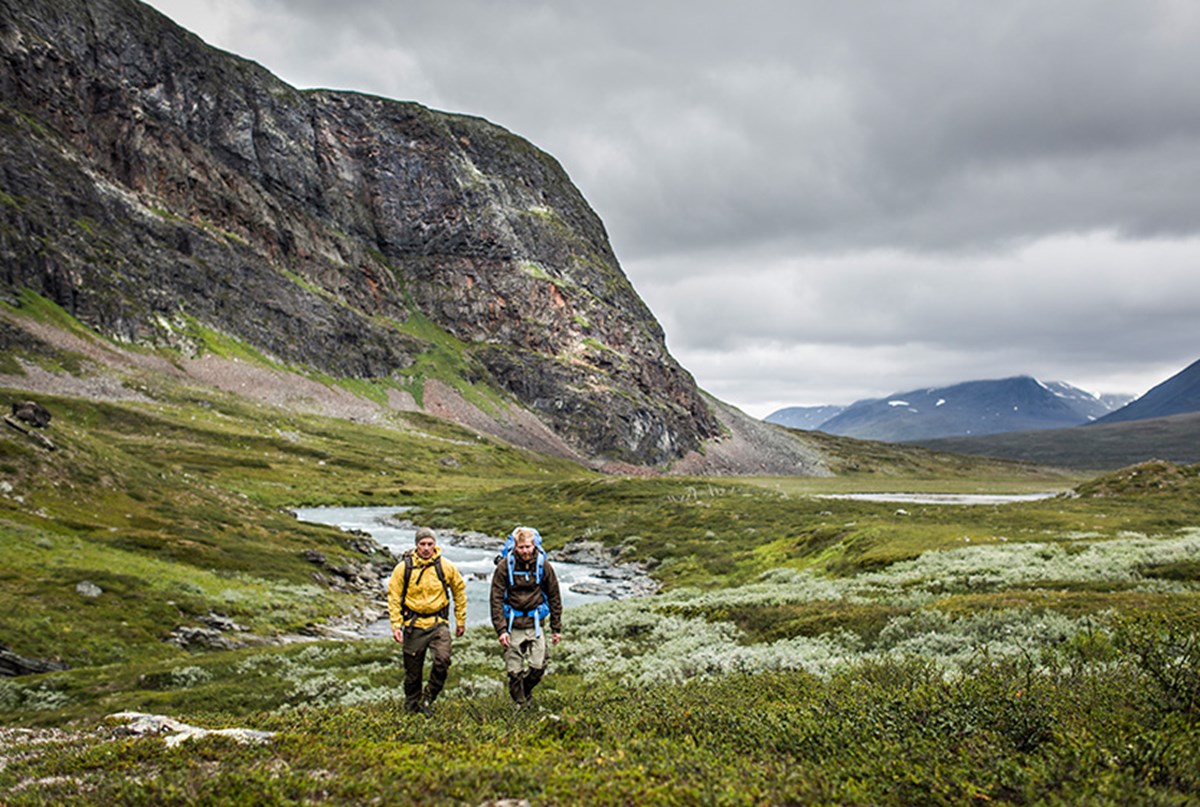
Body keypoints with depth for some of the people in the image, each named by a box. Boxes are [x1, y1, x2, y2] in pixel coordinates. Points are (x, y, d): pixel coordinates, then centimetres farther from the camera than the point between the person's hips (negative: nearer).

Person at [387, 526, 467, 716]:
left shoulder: (445, 566, -3)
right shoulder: (404, 567, -5)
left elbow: (459, 590, 10)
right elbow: (394, 596, 1)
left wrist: (460, 620, 13)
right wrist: (396, 625, -6)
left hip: (438, 623, 0)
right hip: (414, 624, 0)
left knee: (443, 661, -18)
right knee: (413, 670, 7)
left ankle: (427, 699, 3)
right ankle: (411, 706, 29)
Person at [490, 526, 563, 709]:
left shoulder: (543, 565, -3)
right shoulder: (505, 566, -9)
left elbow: (554, 597, 7)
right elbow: (496, 599, -5)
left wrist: (556, 628, 8)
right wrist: (501, 629, -12)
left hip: (535, 623, 1)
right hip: (512, 624, -1)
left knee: (538, 666, -7)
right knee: (514, 670, 0)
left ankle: (526, 691, 24)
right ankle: (519, 704, 21)